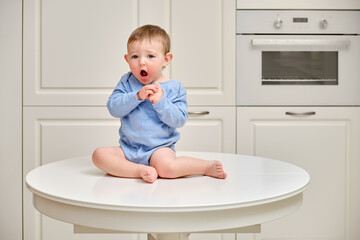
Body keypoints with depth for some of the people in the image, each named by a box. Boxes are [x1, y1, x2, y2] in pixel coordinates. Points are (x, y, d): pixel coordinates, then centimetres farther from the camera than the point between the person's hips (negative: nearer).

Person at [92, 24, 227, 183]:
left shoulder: (174, 88, -1)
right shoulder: (127, 82, 4)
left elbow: (179, 120, -9)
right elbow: (113, 108, -8)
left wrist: (160, 101, -21)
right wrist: (137, 96, -22)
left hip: (159, 147, -3)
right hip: (128, 148, 4)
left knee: (167, 168, -33)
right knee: (99, 154, -18)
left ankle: (207, 166, -10)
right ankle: (140, 171, -21)